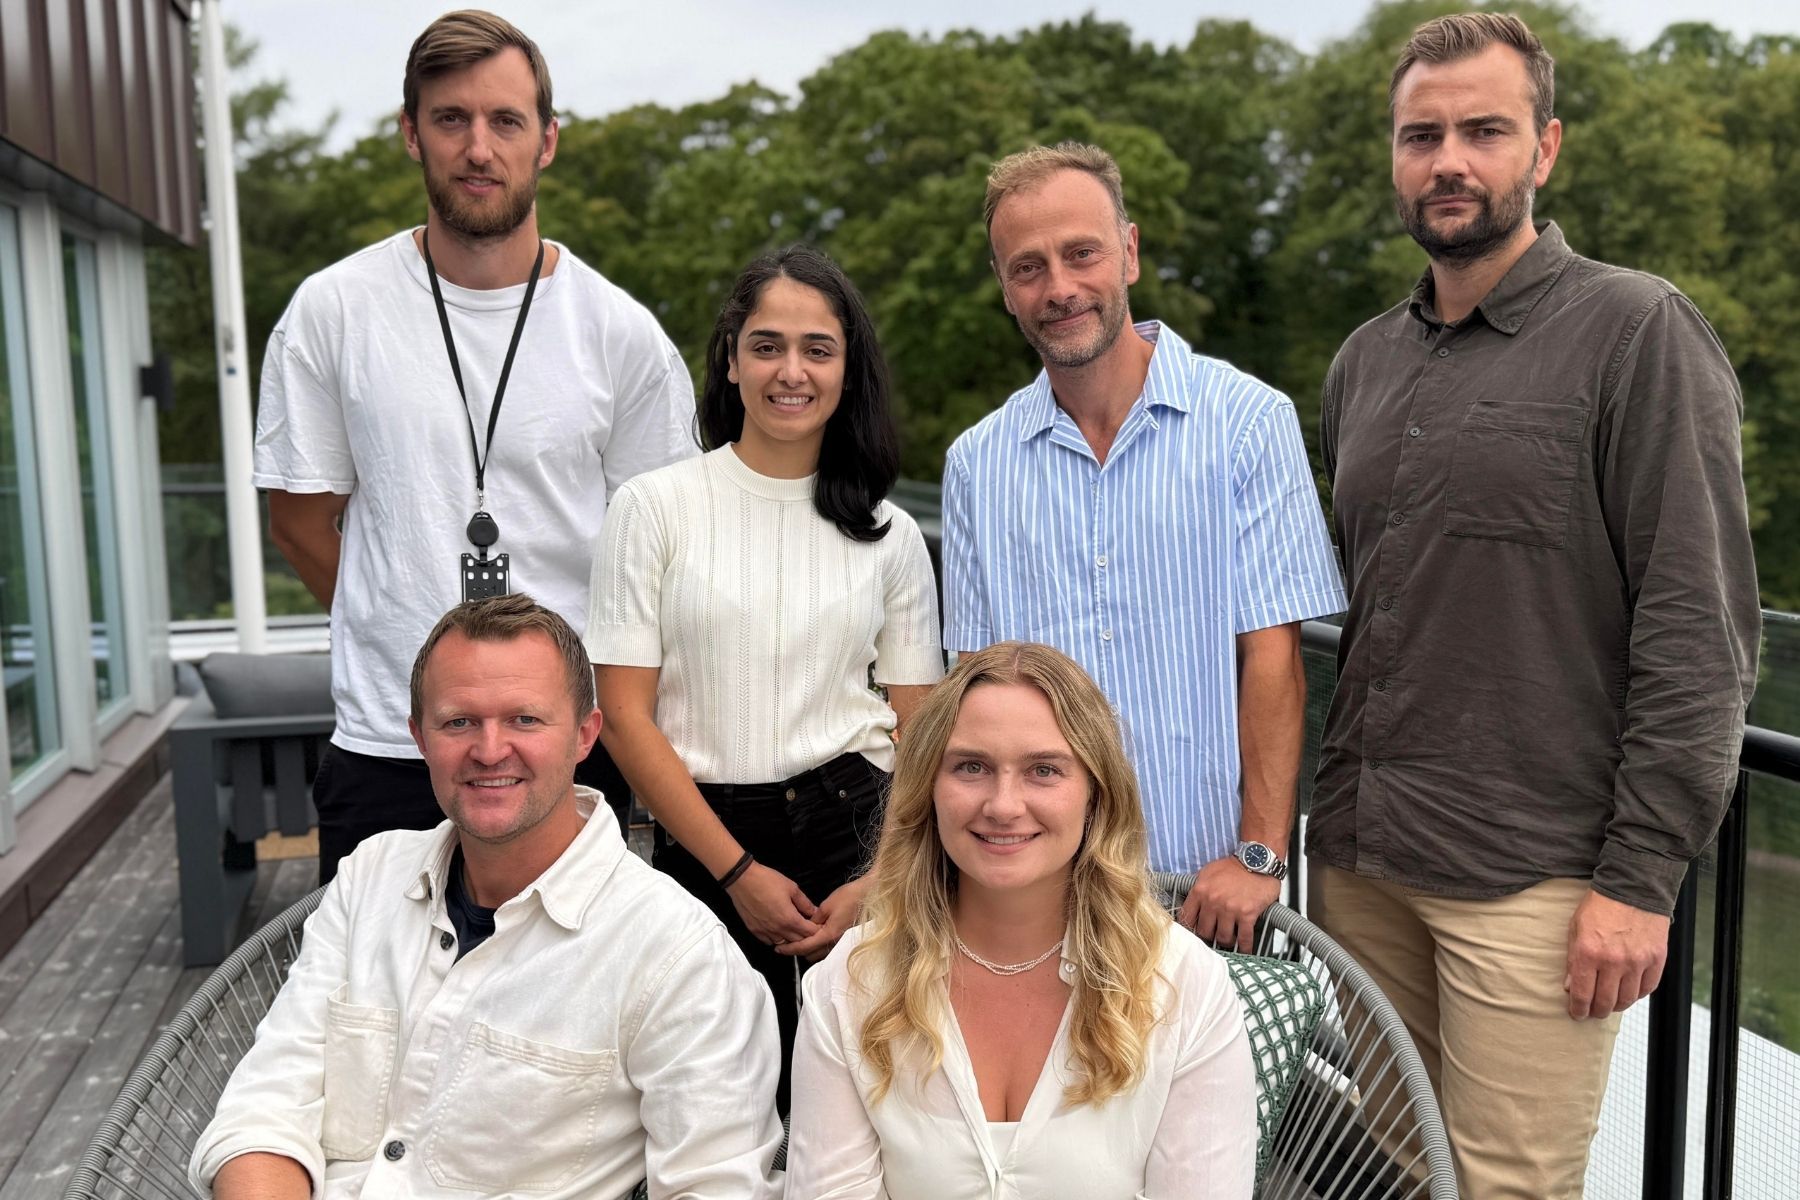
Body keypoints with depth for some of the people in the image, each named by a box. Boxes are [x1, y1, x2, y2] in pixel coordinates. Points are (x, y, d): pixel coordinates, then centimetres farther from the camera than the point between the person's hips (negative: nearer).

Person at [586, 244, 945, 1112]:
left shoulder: (890, 534, 7)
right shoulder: (655, 506, 1)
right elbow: (625, 716, -4)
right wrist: (737, 871, -8)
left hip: (853, 825, 1)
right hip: (704, 838, -1)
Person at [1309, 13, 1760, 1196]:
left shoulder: (1638, 333, -6)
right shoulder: (1366, 361, 13)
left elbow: (1701, 633, -10)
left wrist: (1642, 876, -14)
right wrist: (1322, 811, 14)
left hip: (1529, 878, -5)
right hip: (1359, 862, 6)